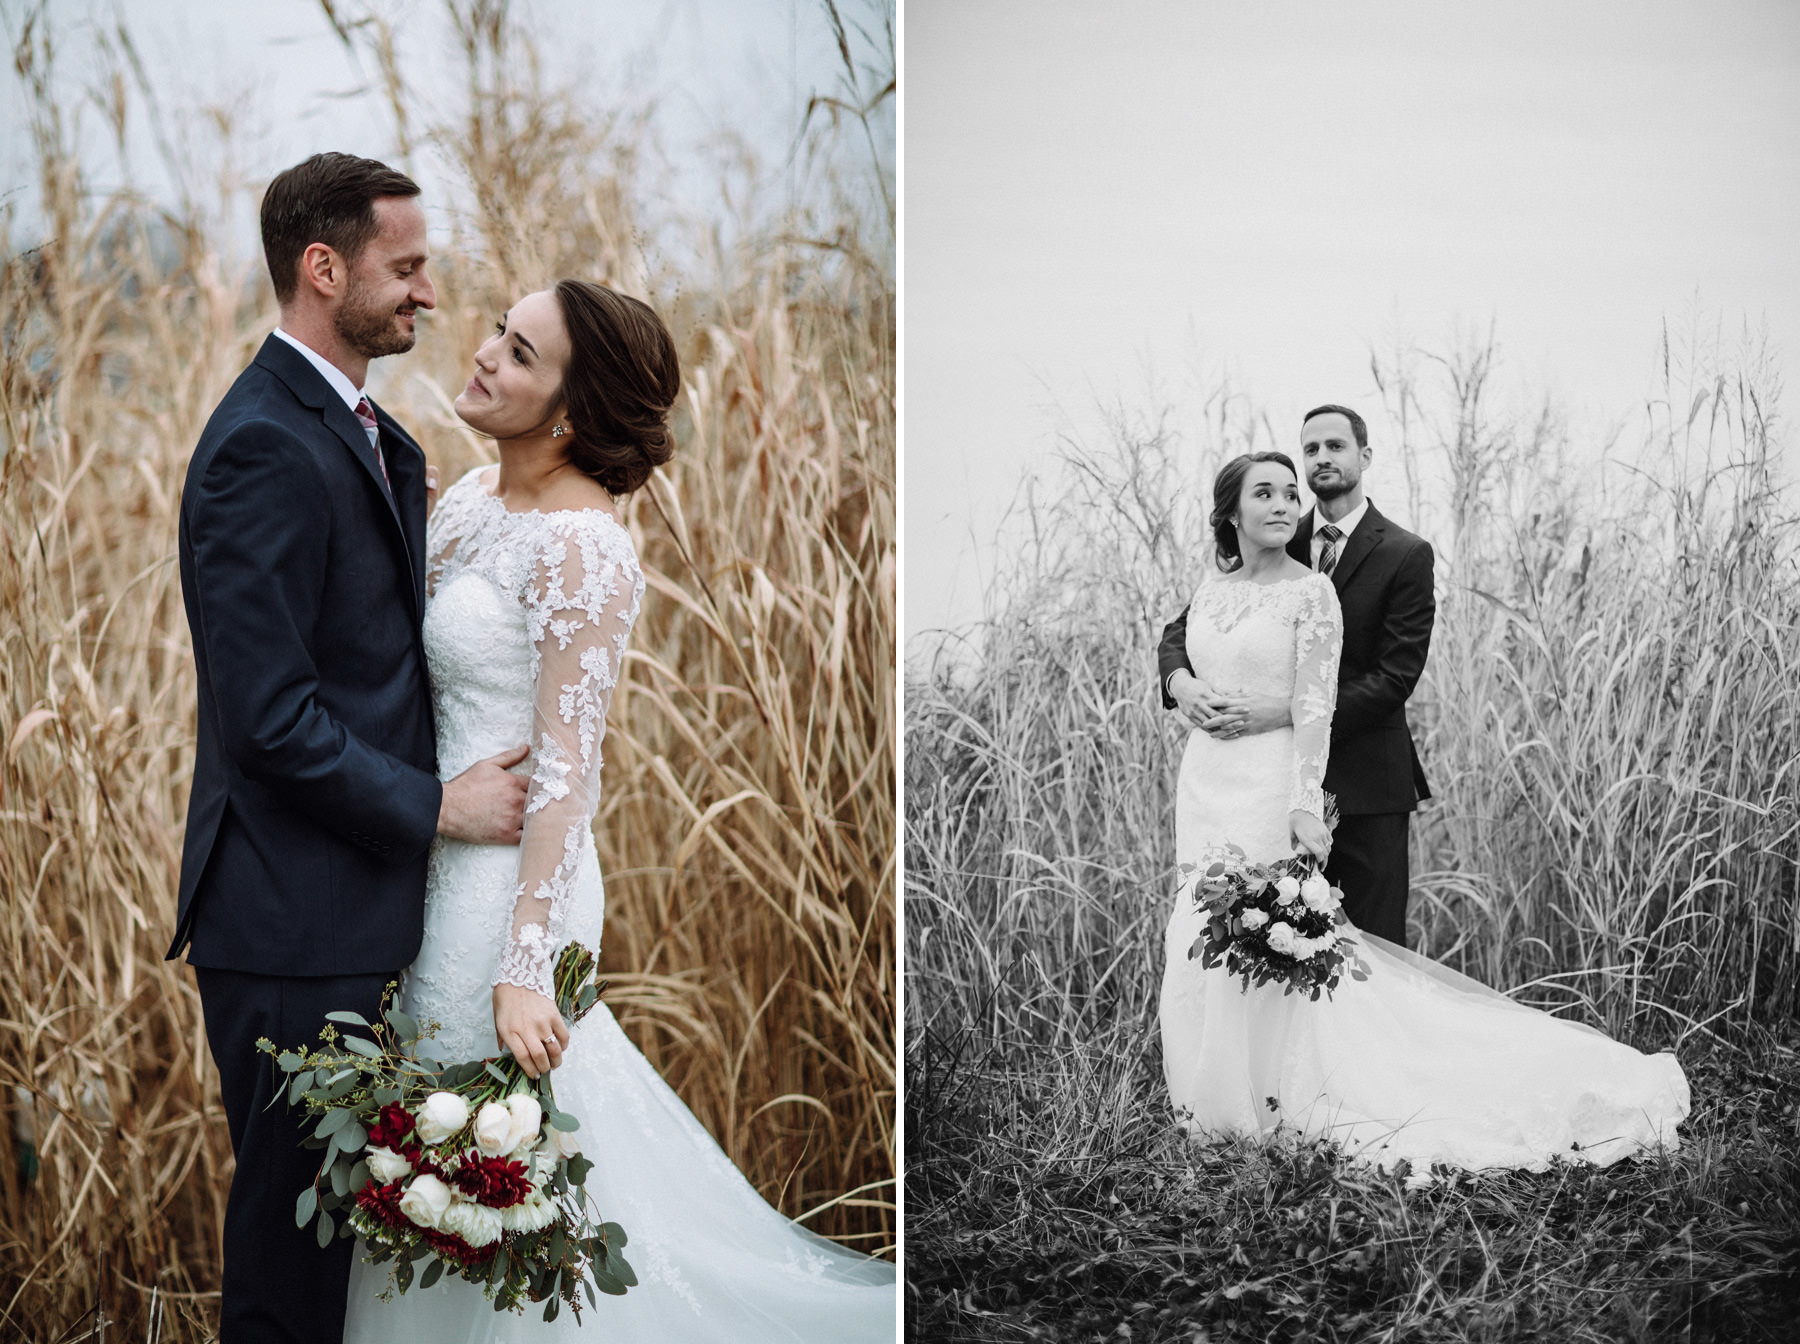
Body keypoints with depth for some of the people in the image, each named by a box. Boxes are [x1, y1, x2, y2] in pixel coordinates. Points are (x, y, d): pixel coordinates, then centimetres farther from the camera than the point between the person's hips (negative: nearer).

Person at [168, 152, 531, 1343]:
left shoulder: (368, 436, 14)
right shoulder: (265, 446, -18)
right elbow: (267, 715, -22)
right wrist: (434, 805, -14)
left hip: (351, 905, 9)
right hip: (290, 921, -9)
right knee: (294, 1219, 1)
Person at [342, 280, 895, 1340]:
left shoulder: (581, 546, -20)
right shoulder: (472, 499, 6)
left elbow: (568, 770, -22)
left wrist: (522, 973, -25)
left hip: (512, 881, -9)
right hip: (435, 863, 9)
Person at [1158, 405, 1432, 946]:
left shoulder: (1405, 555, -4)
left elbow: (1394, 677, -12)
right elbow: (1183, 630, 8)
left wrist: (1286, 711, -21)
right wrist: (1180, 680, -17)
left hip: (1366, 782, -4)